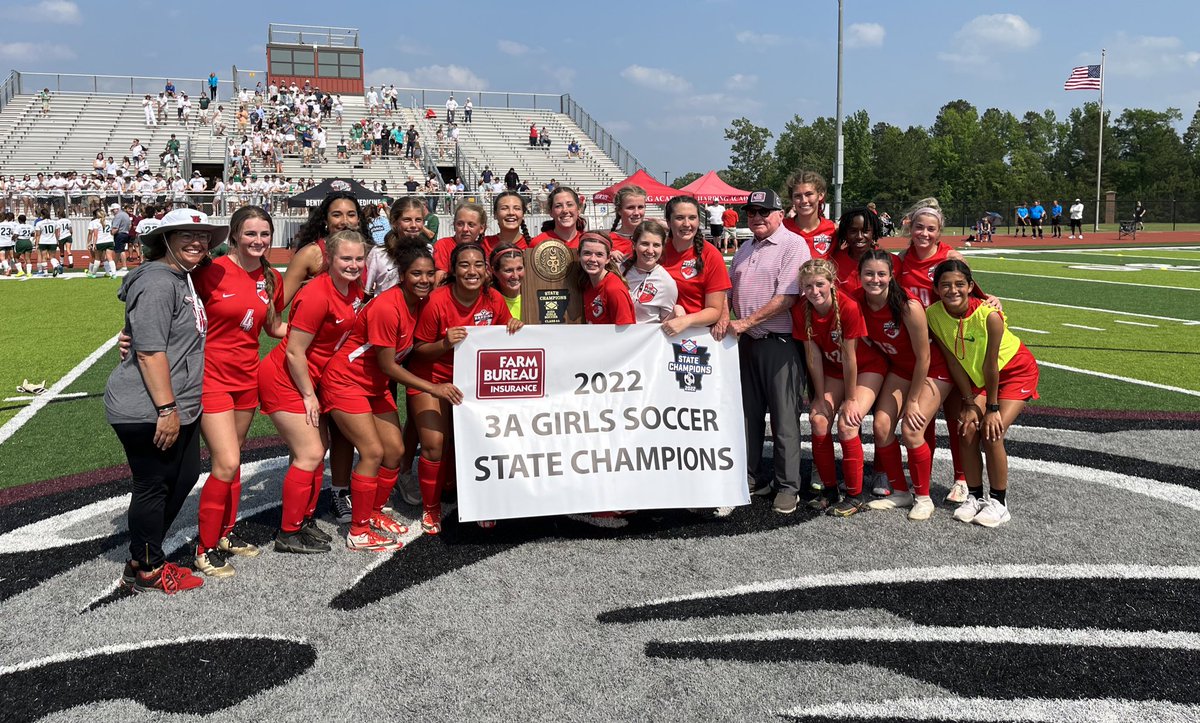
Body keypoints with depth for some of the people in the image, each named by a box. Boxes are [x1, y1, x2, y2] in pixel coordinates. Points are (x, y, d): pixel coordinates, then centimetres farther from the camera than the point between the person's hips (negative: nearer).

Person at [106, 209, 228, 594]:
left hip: (179, 407, 10)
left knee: (185, 477, 17)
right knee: (153, 486, 2)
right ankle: (146, 571, 19)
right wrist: (166, 409, -24)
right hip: (149, 413, -10)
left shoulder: (182, 279, 15)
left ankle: (145, 558, 31)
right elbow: (150, 350, -23)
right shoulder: (157, 282, -17)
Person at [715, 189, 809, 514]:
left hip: (779, 342, -7)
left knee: (784, 417, -2)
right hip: (746, 342, 7)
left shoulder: (793, 245, -8)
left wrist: (746, 322, -17)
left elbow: (786, 298, -17)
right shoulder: (744, 250, 16)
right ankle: (747, 478, 22)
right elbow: (729, 291, 23)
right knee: (748, 413, 12)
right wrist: (723, 318, 4)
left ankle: (787, 486, 7)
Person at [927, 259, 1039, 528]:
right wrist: (969, 403, -8)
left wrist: (992, 407, -16)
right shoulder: (934, 314, -20)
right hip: (976, 375, 4)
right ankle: (975, 496, 10)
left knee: (992, 433, -15)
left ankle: (999, 501, 2)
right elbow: (954, 362, -11)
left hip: (1015, 371, -4)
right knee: (968, 431, -9)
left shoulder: (989, 315, -33)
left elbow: (991, 365, -25)